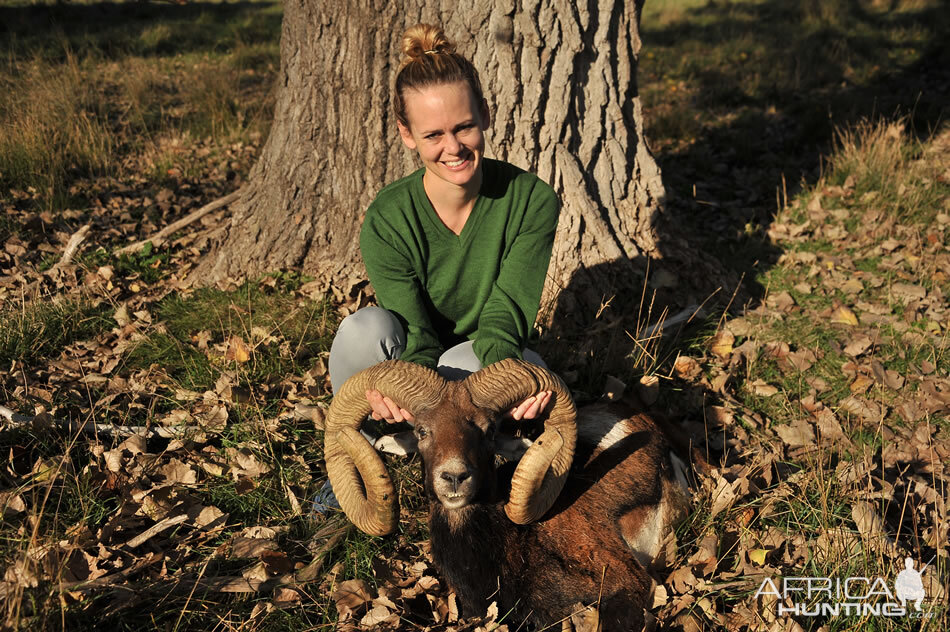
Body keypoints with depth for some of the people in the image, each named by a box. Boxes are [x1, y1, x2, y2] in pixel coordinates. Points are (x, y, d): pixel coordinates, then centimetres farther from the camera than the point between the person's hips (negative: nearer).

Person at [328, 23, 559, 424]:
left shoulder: (532, 202, -18)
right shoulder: (386, 222, -21)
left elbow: (506, 314, -23)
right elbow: (417, 336, -24)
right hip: (412, 367, 0)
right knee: (367, 326, -34)